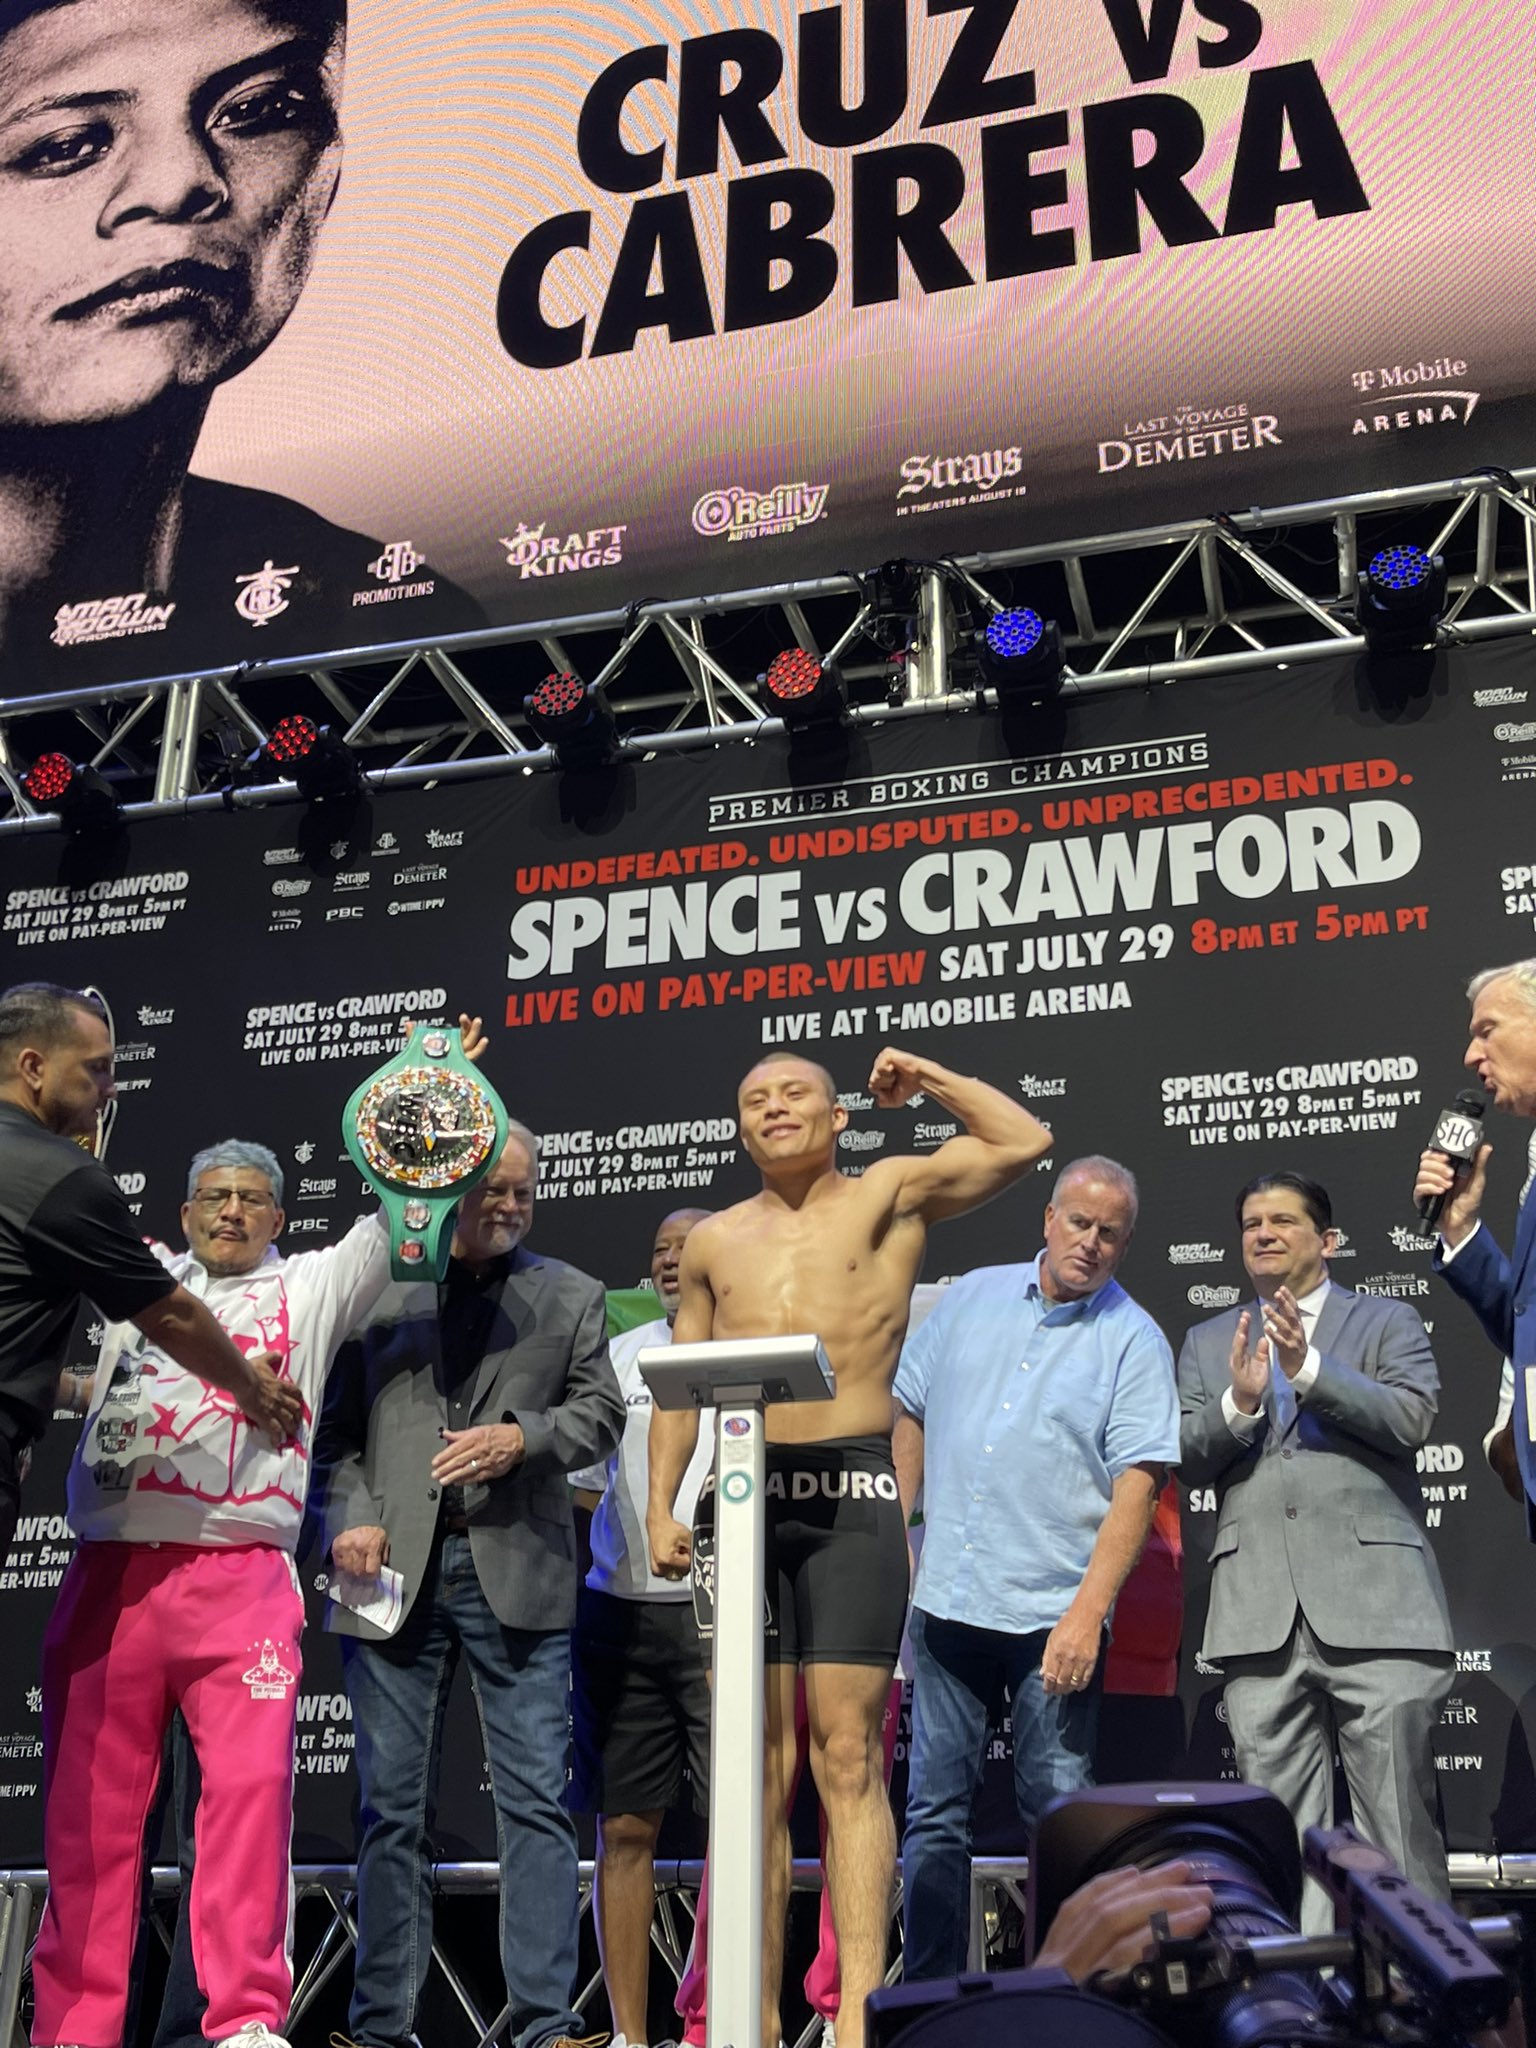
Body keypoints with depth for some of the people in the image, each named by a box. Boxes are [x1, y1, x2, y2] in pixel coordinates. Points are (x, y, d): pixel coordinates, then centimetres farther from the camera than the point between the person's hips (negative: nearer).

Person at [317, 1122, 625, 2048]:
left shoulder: (570, 1296, 13)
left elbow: (601, 1413, 7)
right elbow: (339, 1430, 9)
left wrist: (524, 1436, -11)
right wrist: (351, 1516, -6)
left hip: (519, 1574, 0)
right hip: (396, 1574, 0)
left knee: (537, 1799, -2)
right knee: (395, 1806, 6)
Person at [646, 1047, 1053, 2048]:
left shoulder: (888, 1196, 8)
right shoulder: (715, 1241, 17)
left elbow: (1025, 1141, -1)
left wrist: (927, 1076, 8)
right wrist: (663, 1507, 6)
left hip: (851, 1492, -3)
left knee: (847, 1757, -7)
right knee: (758, 1768, 4)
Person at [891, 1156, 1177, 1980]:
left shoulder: (1133, 1340, -3)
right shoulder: (971, 1297, 9)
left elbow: (1136, 1487, -11)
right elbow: (912, 1415, 17)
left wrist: (1088, 1613, -20)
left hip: (1055, 1614, -3)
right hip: (945, 1601, 4)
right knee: (933, 1812, 10)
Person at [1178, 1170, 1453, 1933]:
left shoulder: (1386, 1321, 13)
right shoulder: (1207, 1341, 21)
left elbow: (1411, 1418, -4)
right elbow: (1188, 1459, 10)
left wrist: (1309, 1368, -15)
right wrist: (1238, 1403, -10)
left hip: (1373, 1602, -2)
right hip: (1261, 1611, 3)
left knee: (1398, 1813, -3)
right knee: (1282, 1824, 4)